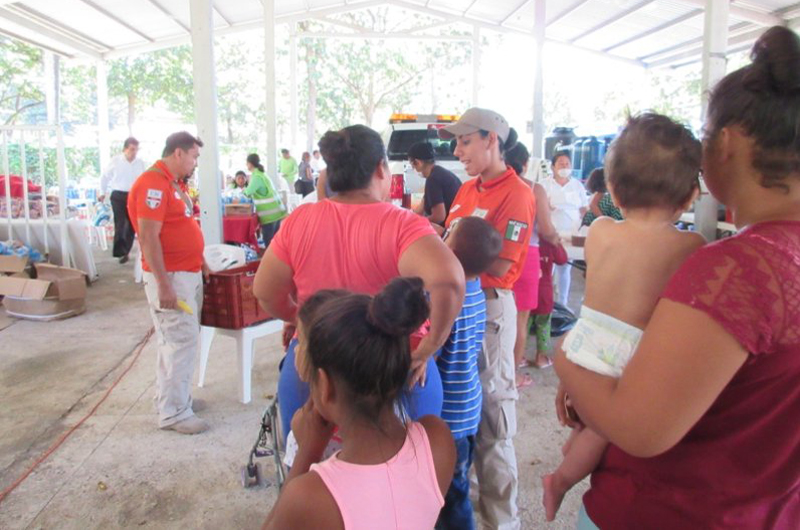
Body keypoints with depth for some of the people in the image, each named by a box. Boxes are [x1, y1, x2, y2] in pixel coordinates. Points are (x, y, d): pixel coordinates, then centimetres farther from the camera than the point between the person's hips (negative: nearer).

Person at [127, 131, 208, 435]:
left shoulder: (173, 183, 14)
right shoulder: (153, 184, -17)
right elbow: (148, 239, -22)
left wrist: (200, 260, 20)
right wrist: (163, 284, -24)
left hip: (189, 273, 10)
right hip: (170, 276, -10)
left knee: (180, 340, 17)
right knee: (182, 341, -6)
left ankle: (173, 395, 30)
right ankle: (173, 412, 5)